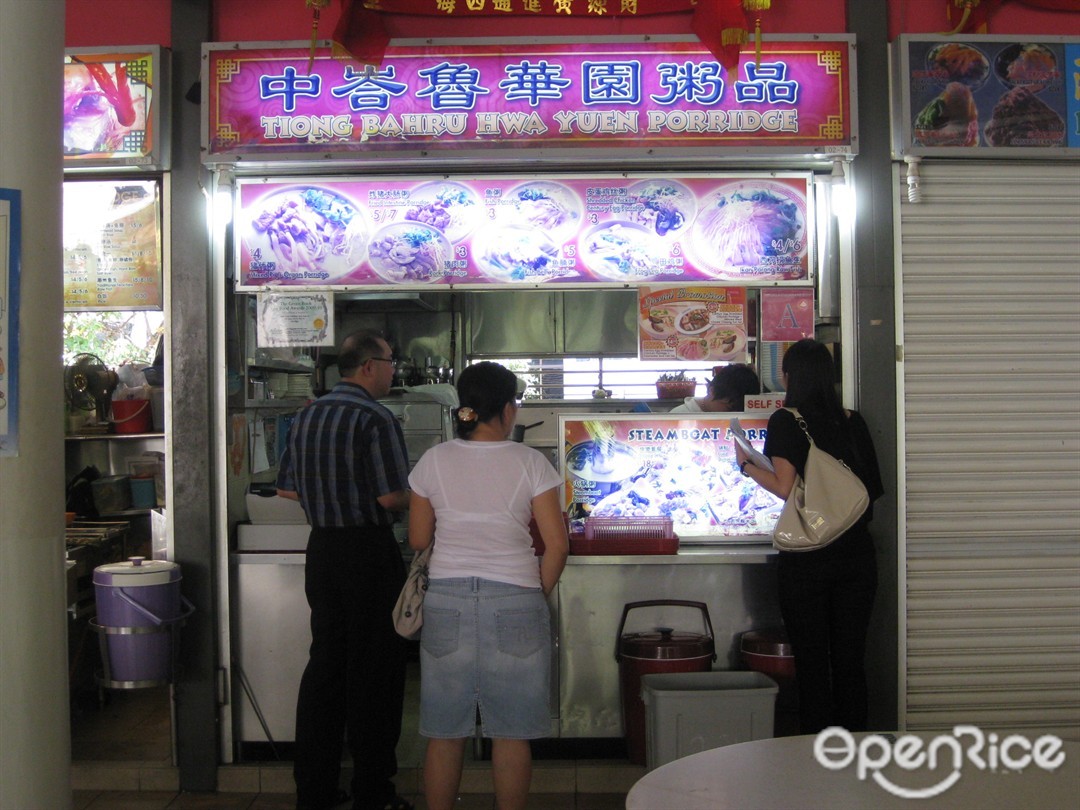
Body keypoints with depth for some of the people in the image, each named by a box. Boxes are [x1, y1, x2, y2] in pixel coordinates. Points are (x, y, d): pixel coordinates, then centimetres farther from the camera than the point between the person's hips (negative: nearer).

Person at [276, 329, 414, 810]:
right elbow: (392, 497, -19)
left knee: (324, 662, 14)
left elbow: (286, 488, 14)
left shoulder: (306, 416, 9)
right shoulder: (375, 419, -15)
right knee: (372, 671, 2)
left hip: (322, 548, 7)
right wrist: (417, 497, 1)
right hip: (368, 550, -7)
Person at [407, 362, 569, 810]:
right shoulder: (529, 462, -4)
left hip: (446, 601, 2)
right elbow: (556, 543, -6)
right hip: (514, 602, -2)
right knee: (511, 733, 9)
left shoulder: (434, 461, 1)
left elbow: (418, 539, 7)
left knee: (444, 732, 11)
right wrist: (538, 595, 7)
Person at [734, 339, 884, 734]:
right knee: (851, 660, 12)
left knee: (811, 661, 5)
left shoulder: (785, 421, -7)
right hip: (857, 552, 4)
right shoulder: (853, 421, 6)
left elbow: (785, 487, -14)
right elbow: (874, 487, 7)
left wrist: (746, 465, 1)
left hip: (807, 558, -4)